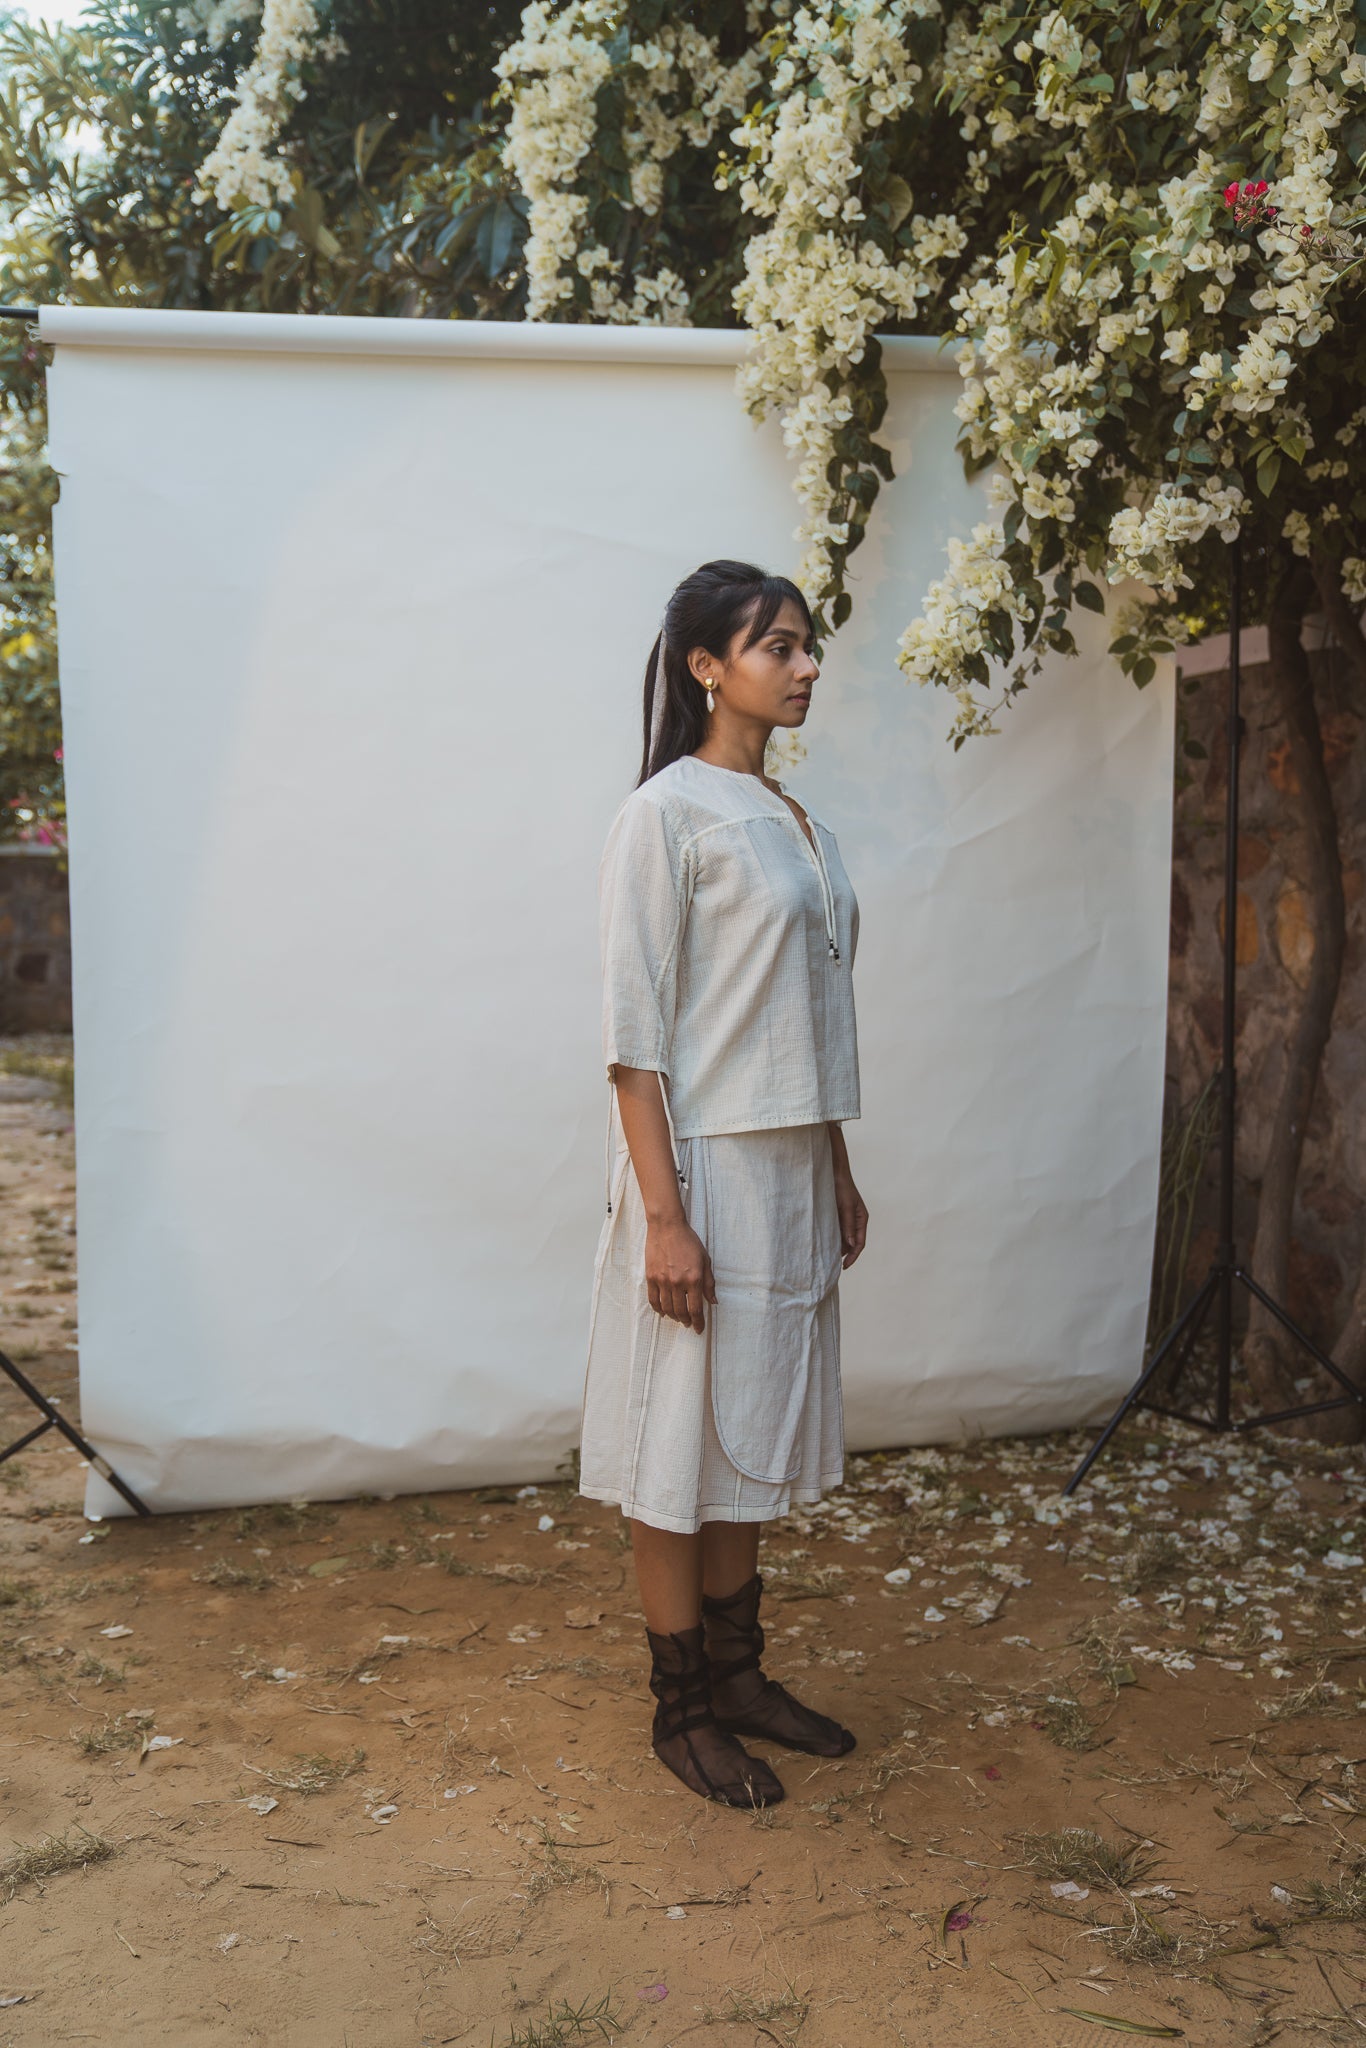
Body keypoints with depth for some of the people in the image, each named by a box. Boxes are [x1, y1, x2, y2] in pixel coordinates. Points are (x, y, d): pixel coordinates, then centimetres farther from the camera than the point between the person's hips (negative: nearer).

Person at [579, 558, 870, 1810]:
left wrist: (839, 1179, 17)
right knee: (683, 1436, 4)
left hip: (791, 1172, 8)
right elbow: (634, 1030, -15)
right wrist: (663, 1214, -20)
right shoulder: (668, 813, -11)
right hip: (702, 1164, -8)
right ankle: (683, 1706, 18)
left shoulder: (800, 824, 13)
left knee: (756, 1425, 16)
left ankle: (739, 1670, 30)